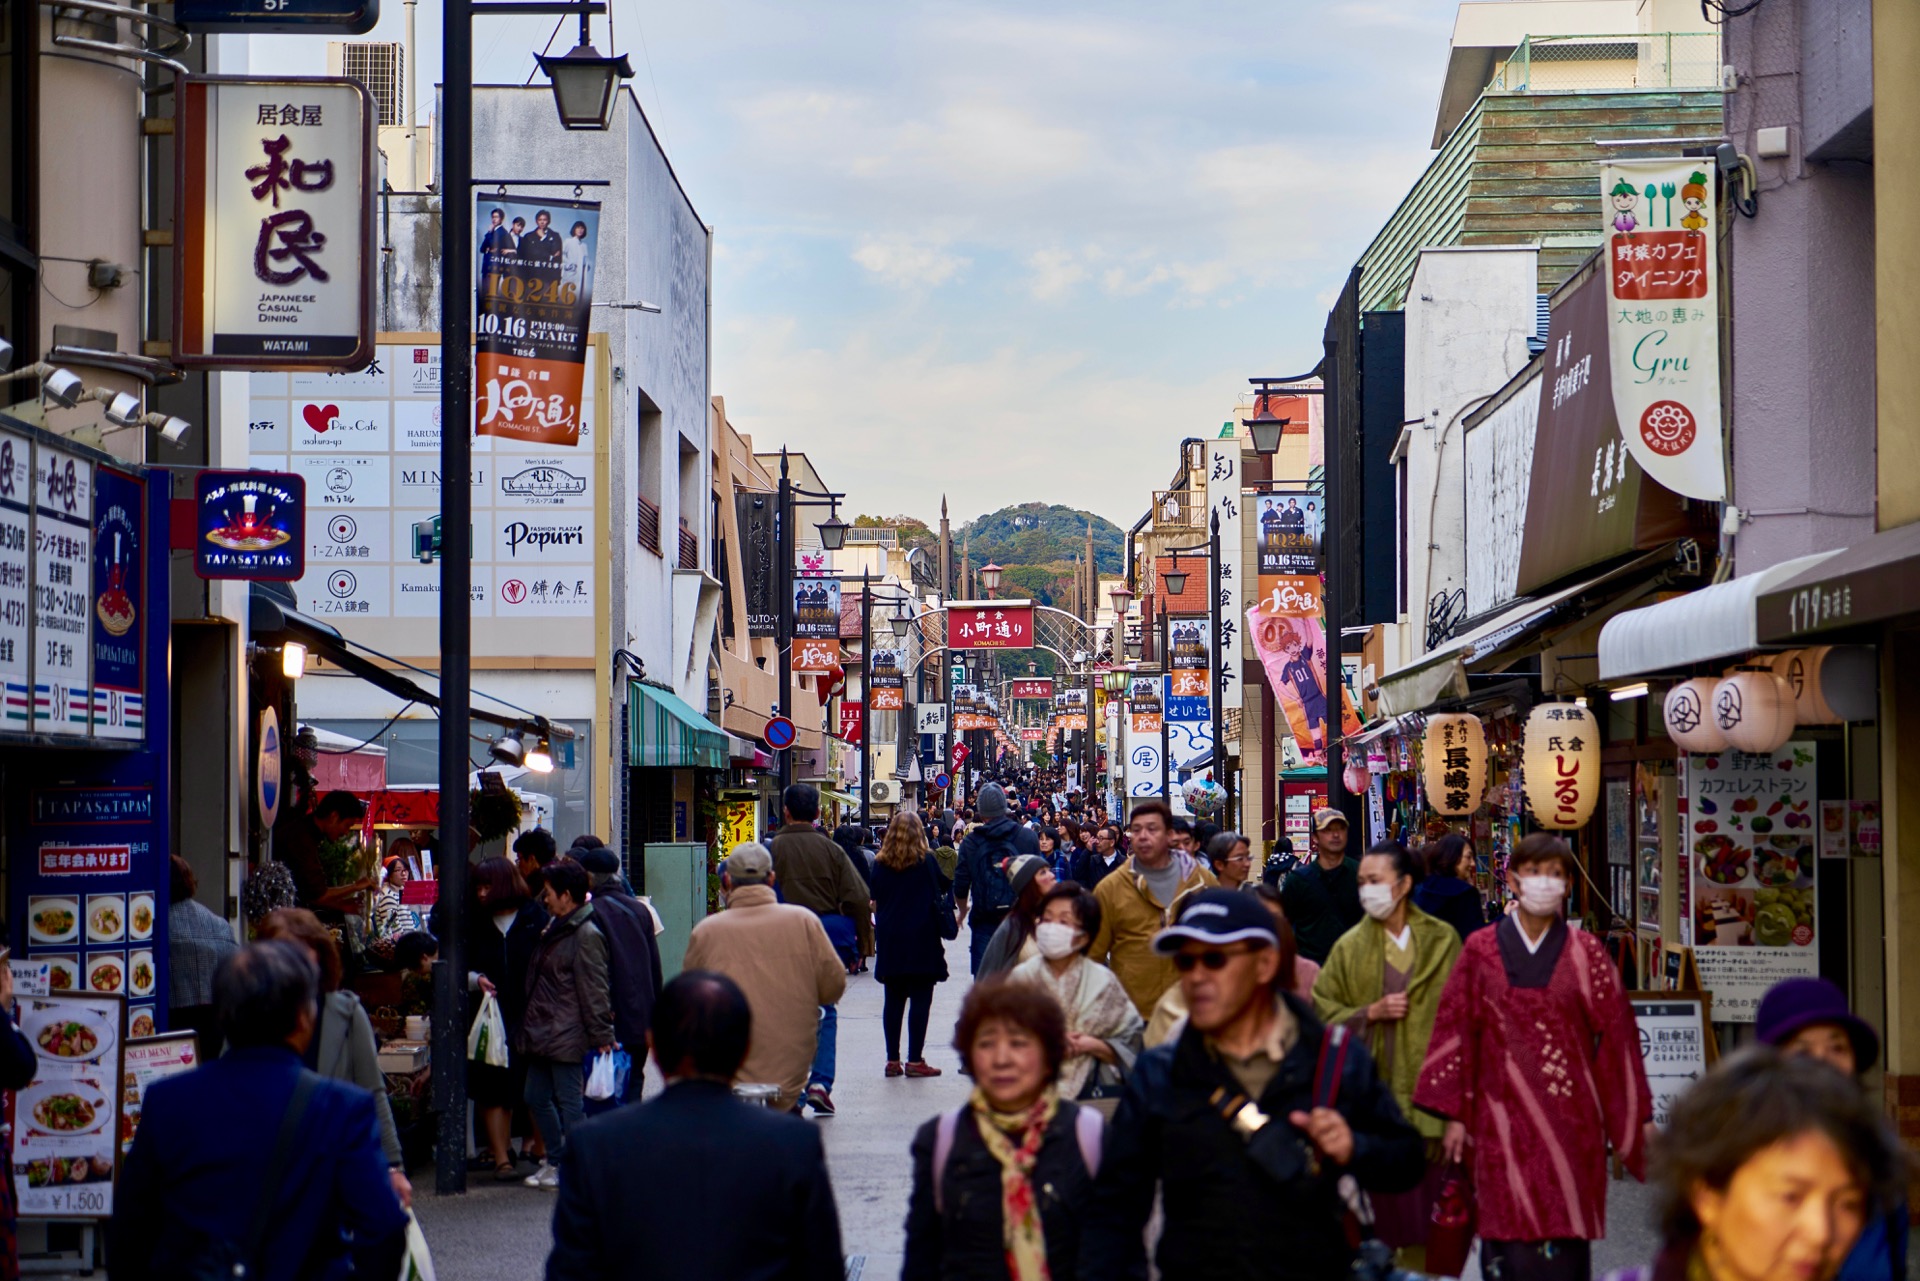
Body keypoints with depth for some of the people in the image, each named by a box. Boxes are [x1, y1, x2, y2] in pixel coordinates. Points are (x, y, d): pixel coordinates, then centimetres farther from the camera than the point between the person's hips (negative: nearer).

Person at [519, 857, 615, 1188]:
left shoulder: (586, 936, -15)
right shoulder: (554, 927, 14)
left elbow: (594, 991, -18)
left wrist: (601, 1036, -19)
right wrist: (529, 1028, 19)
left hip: (567, 1037, -10)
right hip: (543, 1034, 10)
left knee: (570, 1104, -3)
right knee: (537, 1098, 16)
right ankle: (555, 1161, 27)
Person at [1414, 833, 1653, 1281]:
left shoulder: (1586, 953, 4)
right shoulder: (1481, 949, 5)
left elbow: (1615, 1037, 3)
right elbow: (1456, 1031, 5)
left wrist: (1628, 1121, 1)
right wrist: (1455, 1115, 1)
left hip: (1570, 1120, 0)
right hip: (1502, 1120, 0)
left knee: (1564, 1241, -2)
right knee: (1511, 1240, -3)